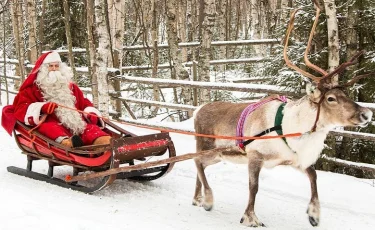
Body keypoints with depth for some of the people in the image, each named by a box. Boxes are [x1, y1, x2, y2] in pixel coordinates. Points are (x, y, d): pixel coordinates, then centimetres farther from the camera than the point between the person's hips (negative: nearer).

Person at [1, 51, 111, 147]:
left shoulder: (70, 87, 32)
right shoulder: (32, 89, 19)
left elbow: (84, 103, 31)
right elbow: (21, 110, 5)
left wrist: (92, 113, 7)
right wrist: (41, 108, -15)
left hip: (76, 123, 4)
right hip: (52, 123, -4)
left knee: (90, 128, -28)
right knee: (49, 127, -39)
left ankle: (101, 140, -61)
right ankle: (65, 143, -71)